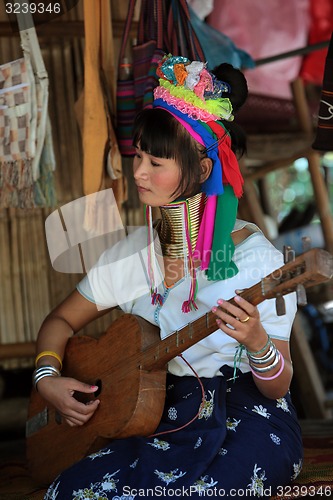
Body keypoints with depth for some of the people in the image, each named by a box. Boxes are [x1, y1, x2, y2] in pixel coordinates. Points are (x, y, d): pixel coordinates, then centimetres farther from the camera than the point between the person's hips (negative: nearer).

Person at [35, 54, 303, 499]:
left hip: (246, 415, -4)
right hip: (160, 415, 4)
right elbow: (62, 320, 14)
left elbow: (278, 387, -8)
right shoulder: (134, 252, 1)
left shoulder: (254, 258, -12)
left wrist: (258, 344, -30)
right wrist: (48, 378, -5)